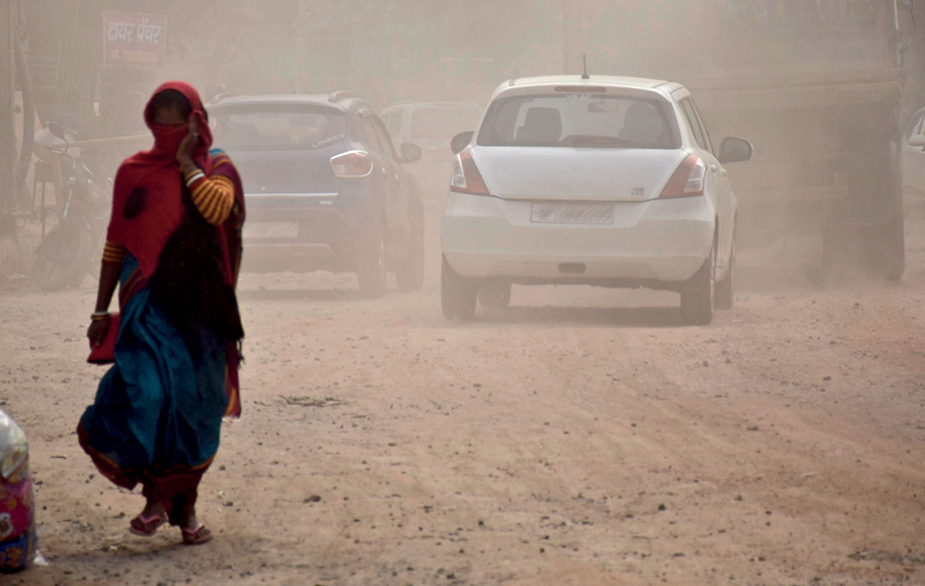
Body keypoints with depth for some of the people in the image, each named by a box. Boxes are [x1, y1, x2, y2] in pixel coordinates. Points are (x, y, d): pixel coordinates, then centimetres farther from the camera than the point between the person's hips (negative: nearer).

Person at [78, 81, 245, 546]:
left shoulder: (215, 168, 5)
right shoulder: (134, 172, 9)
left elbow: (217, 208, -18)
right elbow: (116, 244, 12)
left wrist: (187, 163, -9)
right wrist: (101, 310, 9)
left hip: (199, 303, 0)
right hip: (148, 301, 0)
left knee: (195, 403, 3)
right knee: (147, 390, -20)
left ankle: (185, 504, 16)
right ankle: (155, 496, -12)